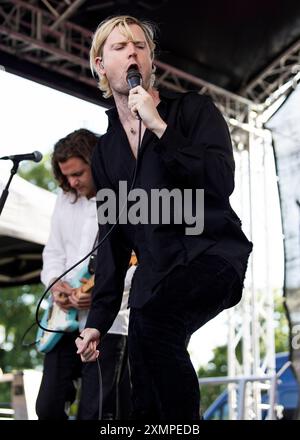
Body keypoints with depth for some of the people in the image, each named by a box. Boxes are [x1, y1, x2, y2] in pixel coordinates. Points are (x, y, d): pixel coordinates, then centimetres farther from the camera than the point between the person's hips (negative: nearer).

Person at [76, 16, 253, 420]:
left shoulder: (193, 110, 1)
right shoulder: (105, 151, 15)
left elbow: (220, 184, -15)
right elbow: (113, 239, 15)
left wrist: (160, 127, -17)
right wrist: (97, 320, 9)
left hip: (212, 255, -5)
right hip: (155, 273, 5)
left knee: (152, 317, -35)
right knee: (146, 405, -1)